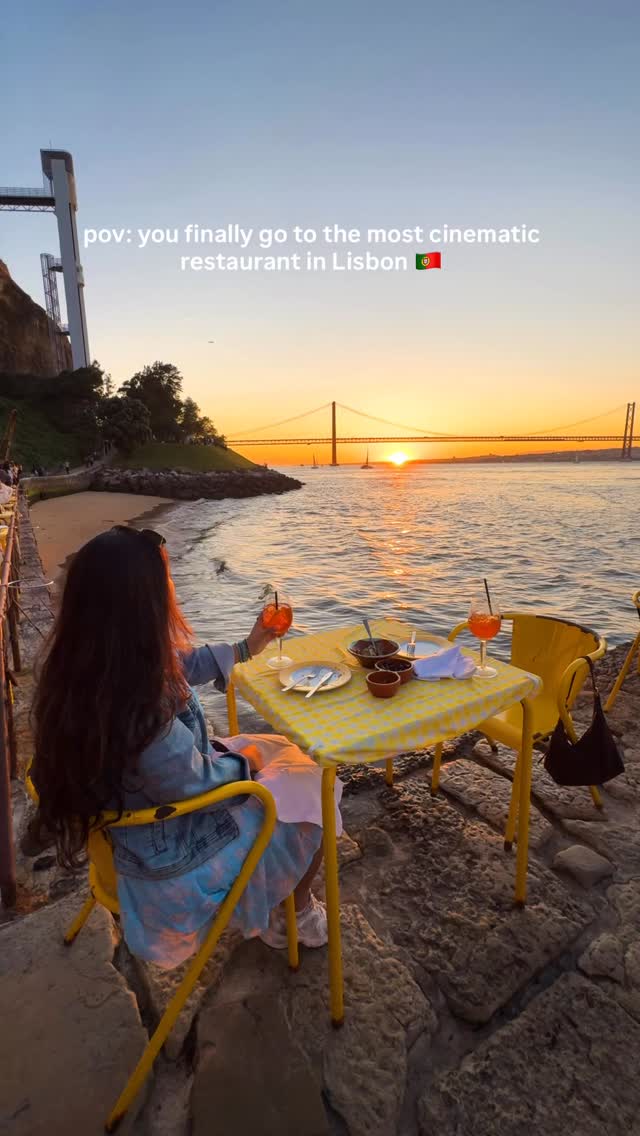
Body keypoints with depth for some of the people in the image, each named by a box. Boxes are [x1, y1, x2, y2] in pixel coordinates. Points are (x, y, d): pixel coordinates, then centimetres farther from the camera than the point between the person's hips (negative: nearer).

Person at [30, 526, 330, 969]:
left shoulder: (79, 668, -13)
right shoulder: (145, 713, -41)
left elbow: (180, 666, 1)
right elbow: (199, 785, -25)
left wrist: (247, 647, 8)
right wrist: (244, 758, -6)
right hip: (175, 860, -7)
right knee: (315, 799, 10)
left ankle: (272, 908, 38)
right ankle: (298, 913, 38)